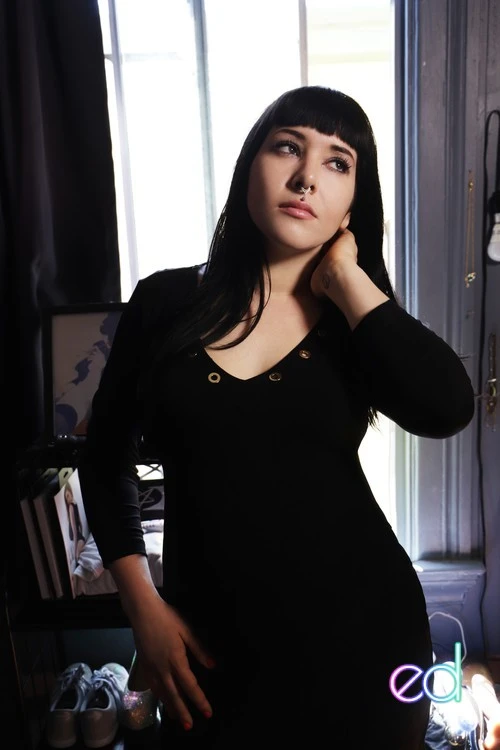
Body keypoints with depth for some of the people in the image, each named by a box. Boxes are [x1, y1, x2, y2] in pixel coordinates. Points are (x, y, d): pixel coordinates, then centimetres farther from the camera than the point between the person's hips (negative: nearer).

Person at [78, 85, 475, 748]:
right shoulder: (165, 301, -4)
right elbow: (107, 458, 3)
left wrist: (344, 278, -15)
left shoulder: (357, 321, -3)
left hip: (361, 629, 1)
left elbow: (447, 408, -24)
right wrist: (143, 605, -3)